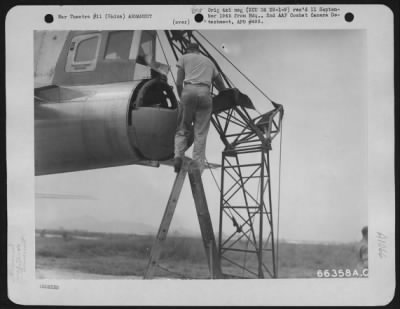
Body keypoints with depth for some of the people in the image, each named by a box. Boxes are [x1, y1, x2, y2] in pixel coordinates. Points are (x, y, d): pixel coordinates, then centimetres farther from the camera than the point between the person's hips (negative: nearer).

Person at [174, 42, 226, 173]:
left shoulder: (184, 58, 20)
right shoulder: (209, 61, 30)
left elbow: (179, 83, 7)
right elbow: (221, 86, 29)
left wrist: (181, 98, 17)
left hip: (189, 90, -2)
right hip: (205, 93, 2)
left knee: (182, 129, 9)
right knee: (201, 133, 1)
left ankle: (178, 155, -12)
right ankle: (198, 166, -6)